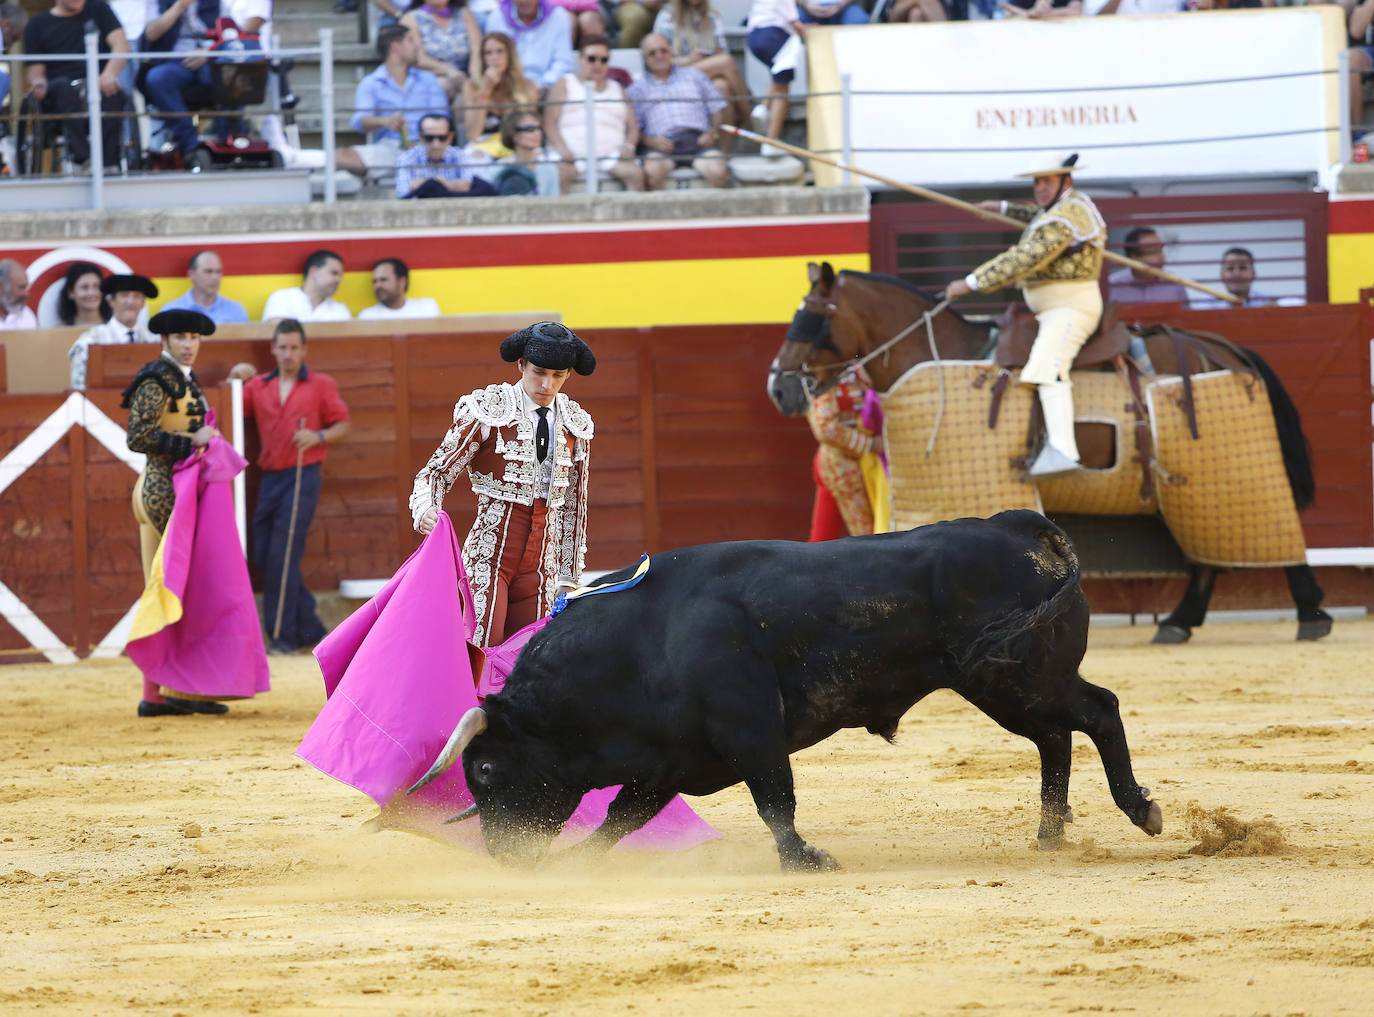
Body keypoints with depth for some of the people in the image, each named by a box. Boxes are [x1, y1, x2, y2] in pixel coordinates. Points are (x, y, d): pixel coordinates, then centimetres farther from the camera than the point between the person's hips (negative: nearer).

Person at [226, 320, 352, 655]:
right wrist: (234, 379, -3)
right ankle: (310, 627, 17)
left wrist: (318, 437, -12)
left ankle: (283, 636, -5)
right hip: (270, 477, 5)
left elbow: (343, 424, 6)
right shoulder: (258, 386, 12)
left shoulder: (321, 385, 3)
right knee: (264, 555, 5)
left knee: (282, 557, -11)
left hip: (303, 476, -5)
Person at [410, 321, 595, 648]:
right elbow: (438, 472, -3)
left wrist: (570, 577, 19)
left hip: (541, 562, 5)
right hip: (489, 555, -5)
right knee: (481, 650, -18)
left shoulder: (575, 424, 9)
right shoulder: (487, 412, -6)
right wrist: (426, 511, -26)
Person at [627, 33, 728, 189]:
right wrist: (649, 141, -12)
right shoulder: (637, 89, 22)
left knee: (718, 172, -31)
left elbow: (718, 109, 22)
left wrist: (712, 133, 2)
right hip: (663, 145, -1)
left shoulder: (694, 76, 27)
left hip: (697, 140, 1)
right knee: (652, 172, -37)